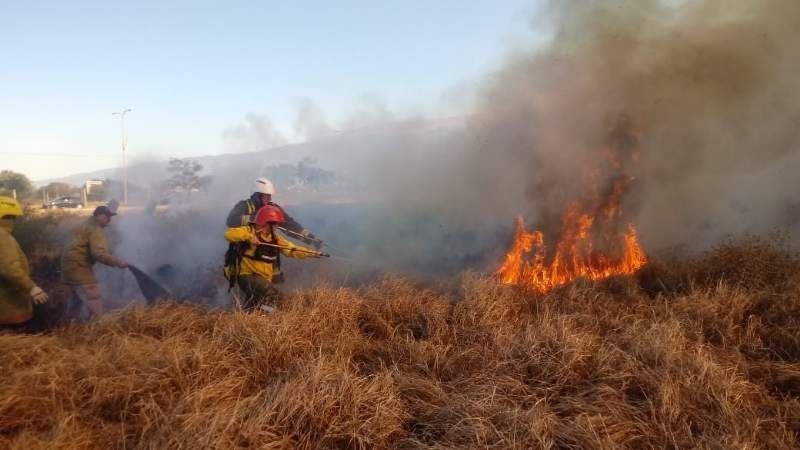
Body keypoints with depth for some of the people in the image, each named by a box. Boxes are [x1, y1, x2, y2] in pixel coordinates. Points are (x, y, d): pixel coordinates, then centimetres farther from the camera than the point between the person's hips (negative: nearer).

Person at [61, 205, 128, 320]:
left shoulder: (88, 225, 18)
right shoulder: (96, 230, -15)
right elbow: (99, 254, -28)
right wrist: (118, 262, -25)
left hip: (71, 264, 11)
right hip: (78, 267, -11)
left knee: (79, 300, 20)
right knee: (93, 302, -13)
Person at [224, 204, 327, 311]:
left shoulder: (274, 238, 8)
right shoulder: (250, 231, -11)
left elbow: (292, 249, 7)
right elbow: (229, 234, -26)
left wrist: (313, 253, -4)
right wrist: (248, 236, -38)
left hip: (265, 278, 8)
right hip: (247, 276, -8)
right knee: (273, 294, -27)